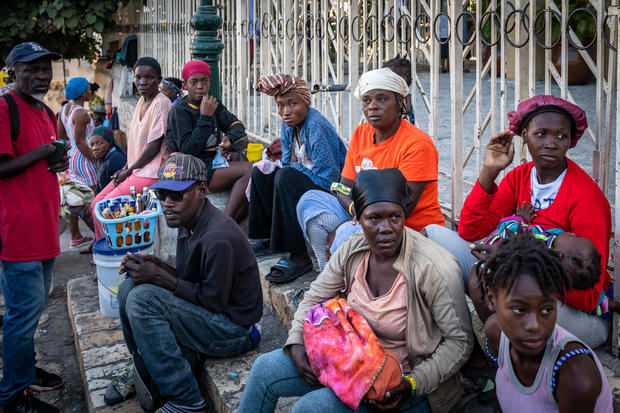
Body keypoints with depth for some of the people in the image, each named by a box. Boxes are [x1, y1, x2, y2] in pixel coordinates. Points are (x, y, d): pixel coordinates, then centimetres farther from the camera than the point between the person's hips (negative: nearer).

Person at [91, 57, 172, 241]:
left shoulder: (162, 103, -14)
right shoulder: (142, 101, 12)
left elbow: (155, 146, -17)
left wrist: (129, 171, -11)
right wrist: (125, 168, 7)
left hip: (151, 172, -9)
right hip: (135, 169, 9)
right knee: (96, 204, 5)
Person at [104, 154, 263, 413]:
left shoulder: (218, 238, -26)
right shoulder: (189, 222, 4)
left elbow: (213, 300, -22)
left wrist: (159, 276, -19)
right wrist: (153, 266, -7)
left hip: (235, 329, -10)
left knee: (143, 298, -24)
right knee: (129, 287, 5)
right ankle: (146, 375, 19)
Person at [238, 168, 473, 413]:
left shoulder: (434, 268, -25)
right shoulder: (353, 249, -8)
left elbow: (460, 341, -17)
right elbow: (315, 297, 5)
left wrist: (413, 385, -26)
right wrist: (297, 343, -11)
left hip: (403, 381, -6)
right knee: (266, 368, -1)